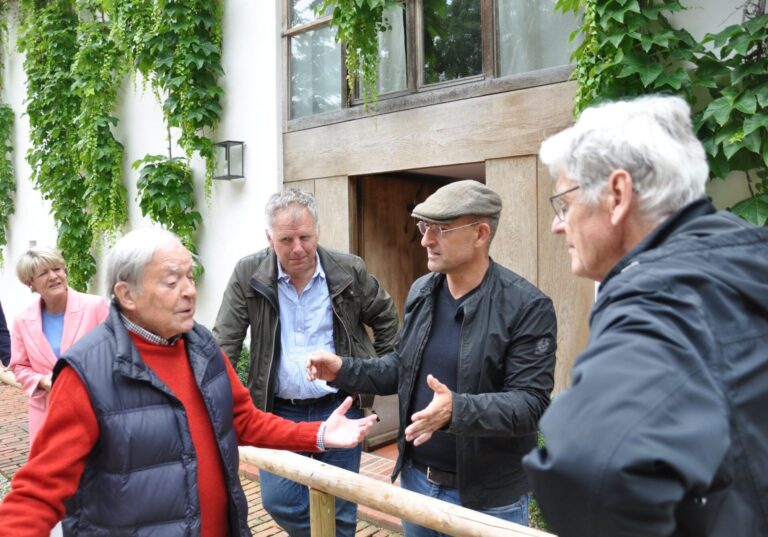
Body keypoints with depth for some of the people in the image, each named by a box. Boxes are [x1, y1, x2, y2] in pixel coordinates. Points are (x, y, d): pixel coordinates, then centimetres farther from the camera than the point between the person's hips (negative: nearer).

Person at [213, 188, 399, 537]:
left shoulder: (349, 271, -7)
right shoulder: (248, 275, -8)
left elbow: (386, 318, 8)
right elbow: (225, 343, -6)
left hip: (340, 407, 0)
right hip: (279, 410, 1)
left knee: (339, 508, 11)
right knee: (279, 501, 3)